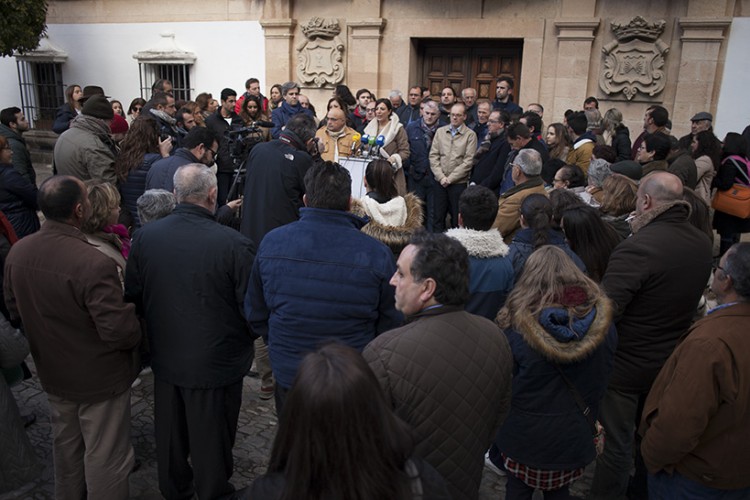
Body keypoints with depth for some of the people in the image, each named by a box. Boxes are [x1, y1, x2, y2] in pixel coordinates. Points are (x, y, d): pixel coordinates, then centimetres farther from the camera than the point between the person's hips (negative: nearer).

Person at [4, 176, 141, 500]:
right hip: (99, 379, -7)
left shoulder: (17, 253, -8)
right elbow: (121, 332, -30)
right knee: (105, 459, 11)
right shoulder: (95, 264, -32)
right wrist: (137, 329, -8)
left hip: (53, 374, 8)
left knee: (65, 446, 29)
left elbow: (14, 309, 7)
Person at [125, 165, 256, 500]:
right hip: (216, 362, -5)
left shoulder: (144, 236, -11)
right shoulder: (234, 244, -26)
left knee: (170, 437, 26)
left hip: (165, 358, 5)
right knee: (210, 443, 16)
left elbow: (132, 296, 1)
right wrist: (243, 340, 3)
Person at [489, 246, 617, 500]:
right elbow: (601, 381, 3)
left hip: (524, 436, -3)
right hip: (573, 438, 3)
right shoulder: (603, 321, -10)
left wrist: (496, 441, 3)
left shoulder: (516, 326, -20)